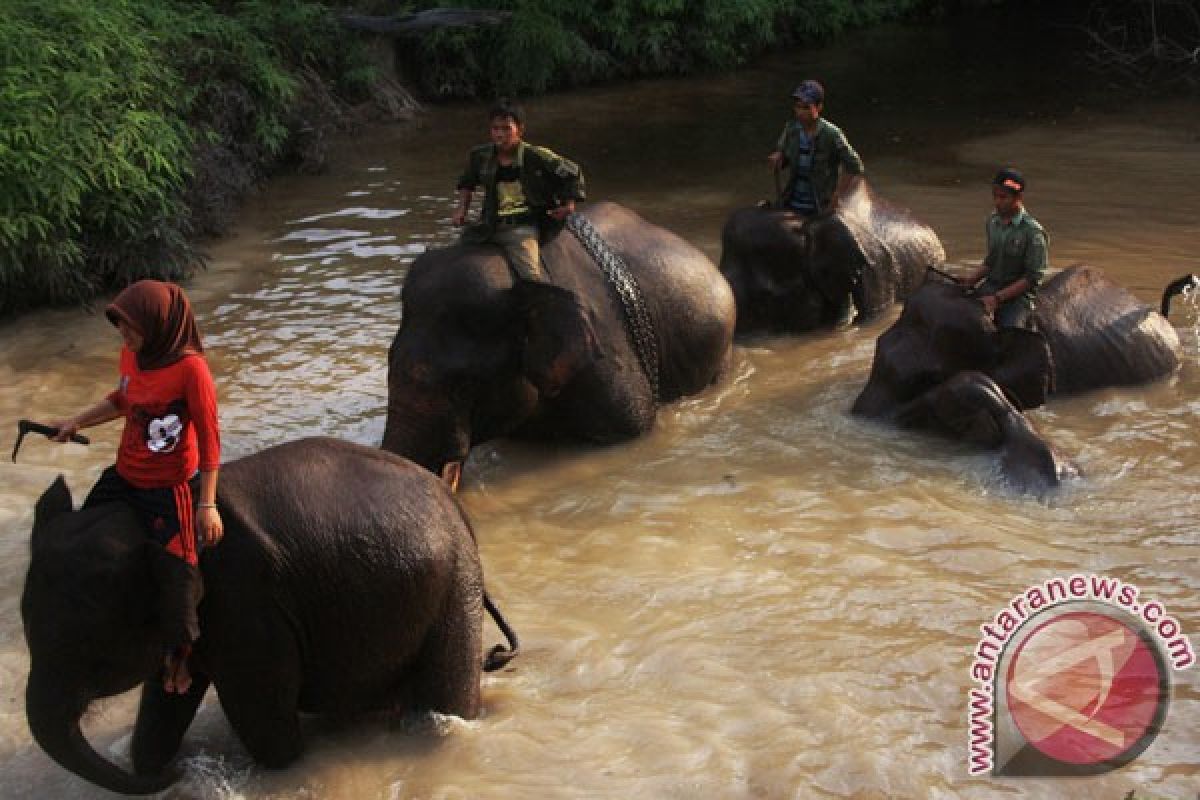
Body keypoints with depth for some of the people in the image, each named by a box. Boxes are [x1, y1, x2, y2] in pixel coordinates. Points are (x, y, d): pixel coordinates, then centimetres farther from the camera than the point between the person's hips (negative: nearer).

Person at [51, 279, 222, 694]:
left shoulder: (189, 368, -25)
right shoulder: (131, 354, -4)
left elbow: (209, 438, -20)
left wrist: (207, 505, -21)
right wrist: (77, 421, 13)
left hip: (166, 490, -7)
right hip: (122, 476, 8)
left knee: (174, 574, -4)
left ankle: (178, 654, 23)